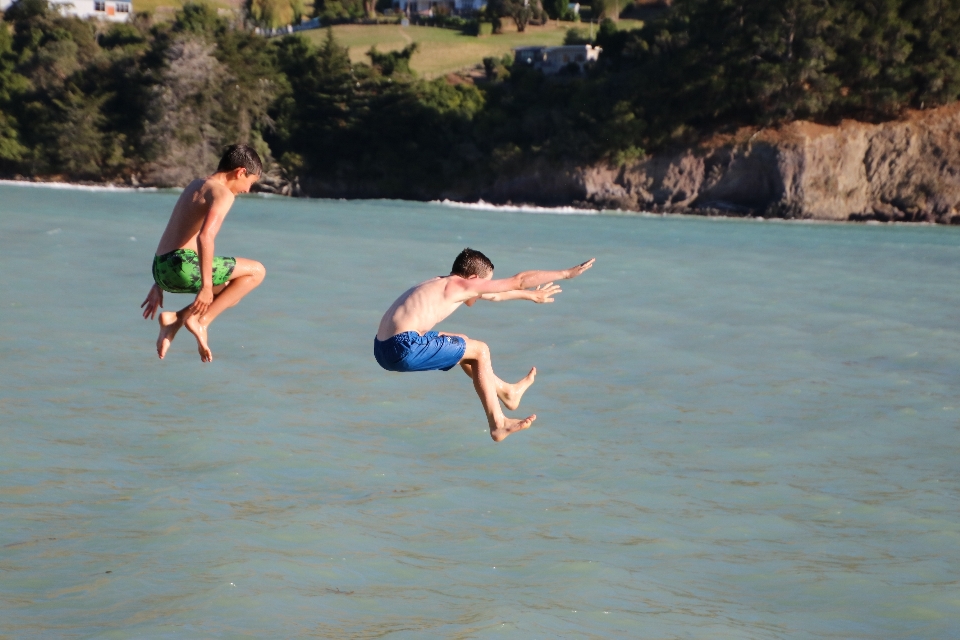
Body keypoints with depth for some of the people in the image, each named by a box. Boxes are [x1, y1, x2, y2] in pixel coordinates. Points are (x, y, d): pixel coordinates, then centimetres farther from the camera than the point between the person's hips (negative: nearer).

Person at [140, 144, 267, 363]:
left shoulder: (197, 185, 24)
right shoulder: (223, 193, -6)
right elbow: (205, 237, -22)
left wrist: (159, 284, 31)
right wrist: (206, 285, -24)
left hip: (161, 268, 9)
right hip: (183, 265, -9)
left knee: (233, 290, 26)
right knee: (257, 271, 3)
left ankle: (174, 319, 9)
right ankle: (201, 320, -6)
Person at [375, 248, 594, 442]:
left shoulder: (442, 284, 22)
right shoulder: (463, 284, -3)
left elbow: (493, 295, 38)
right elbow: (519, 280, 2)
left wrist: (531, 295, 50)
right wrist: (567, 273, 10)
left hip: (383, 349, 9)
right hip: (406, 349, -9)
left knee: (462, 344, 28)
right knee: (479, 351, 7)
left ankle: (507, 392, 43)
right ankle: (498, 425, 13)